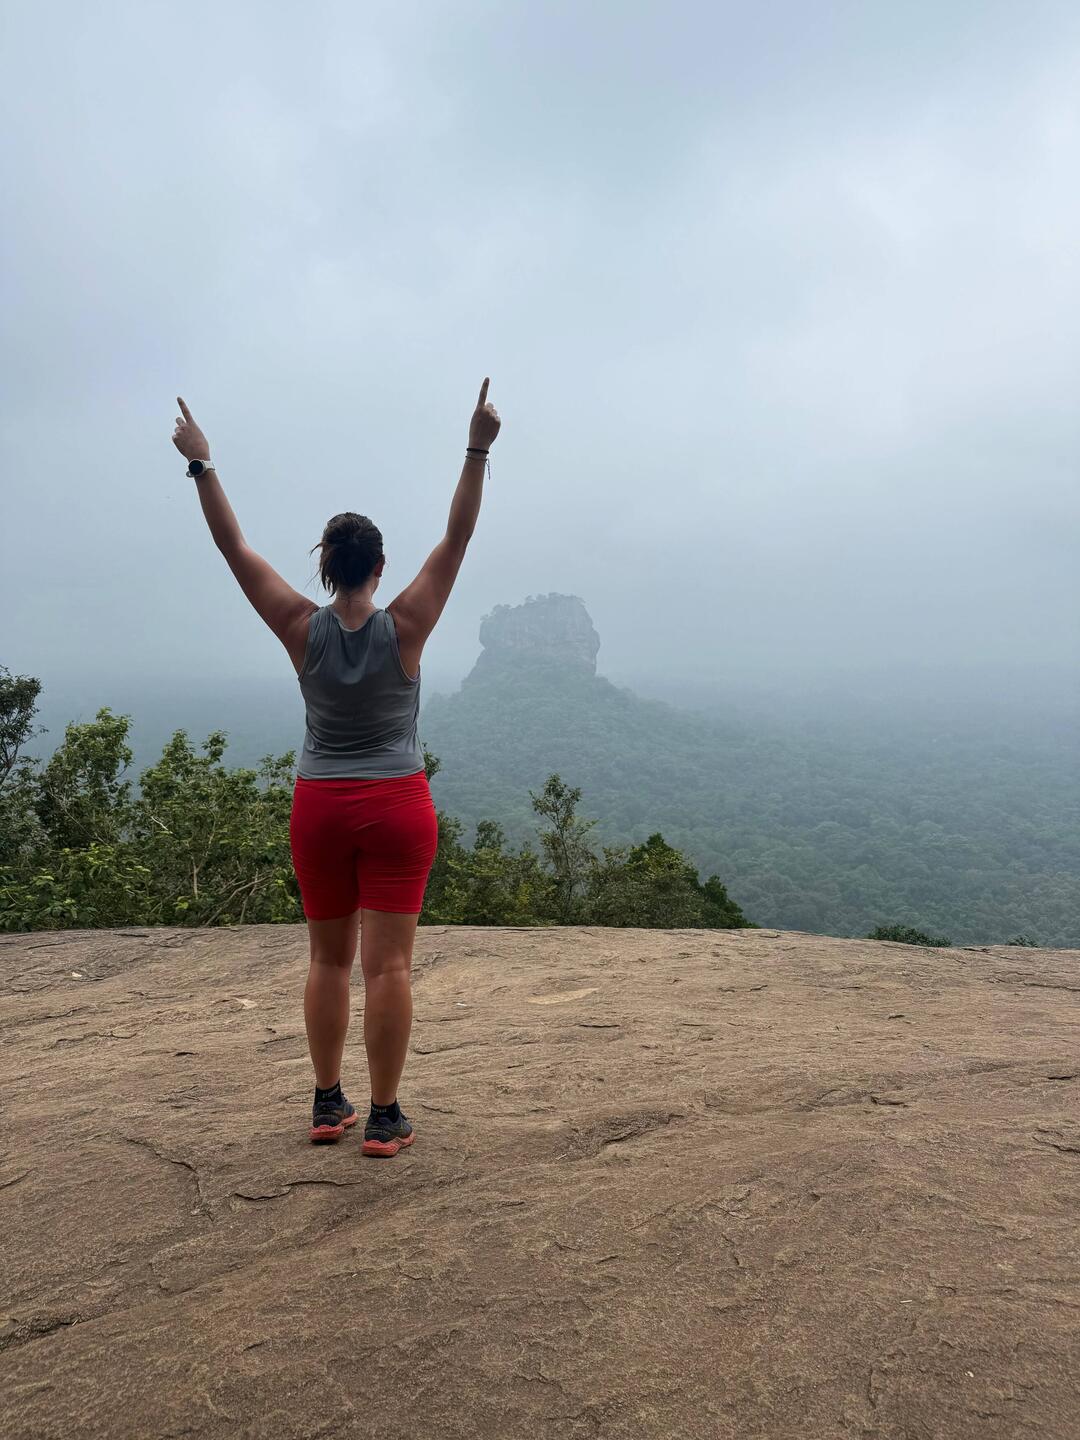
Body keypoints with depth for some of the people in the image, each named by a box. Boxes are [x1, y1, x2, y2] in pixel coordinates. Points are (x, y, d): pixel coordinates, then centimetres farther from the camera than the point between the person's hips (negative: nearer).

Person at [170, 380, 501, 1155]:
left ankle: (329, 1104, 23)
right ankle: (384, 1118, 7)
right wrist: (478, 451, -9)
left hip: (319, 808, 3)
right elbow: (457, 539, -8)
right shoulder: (405, 626, -9)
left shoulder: (302, 629, -5)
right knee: (388, 963, 0)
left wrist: (202, 466, 5)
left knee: (329, 960, 14)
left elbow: (235, 547, 0)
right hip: (396, 807, -2)